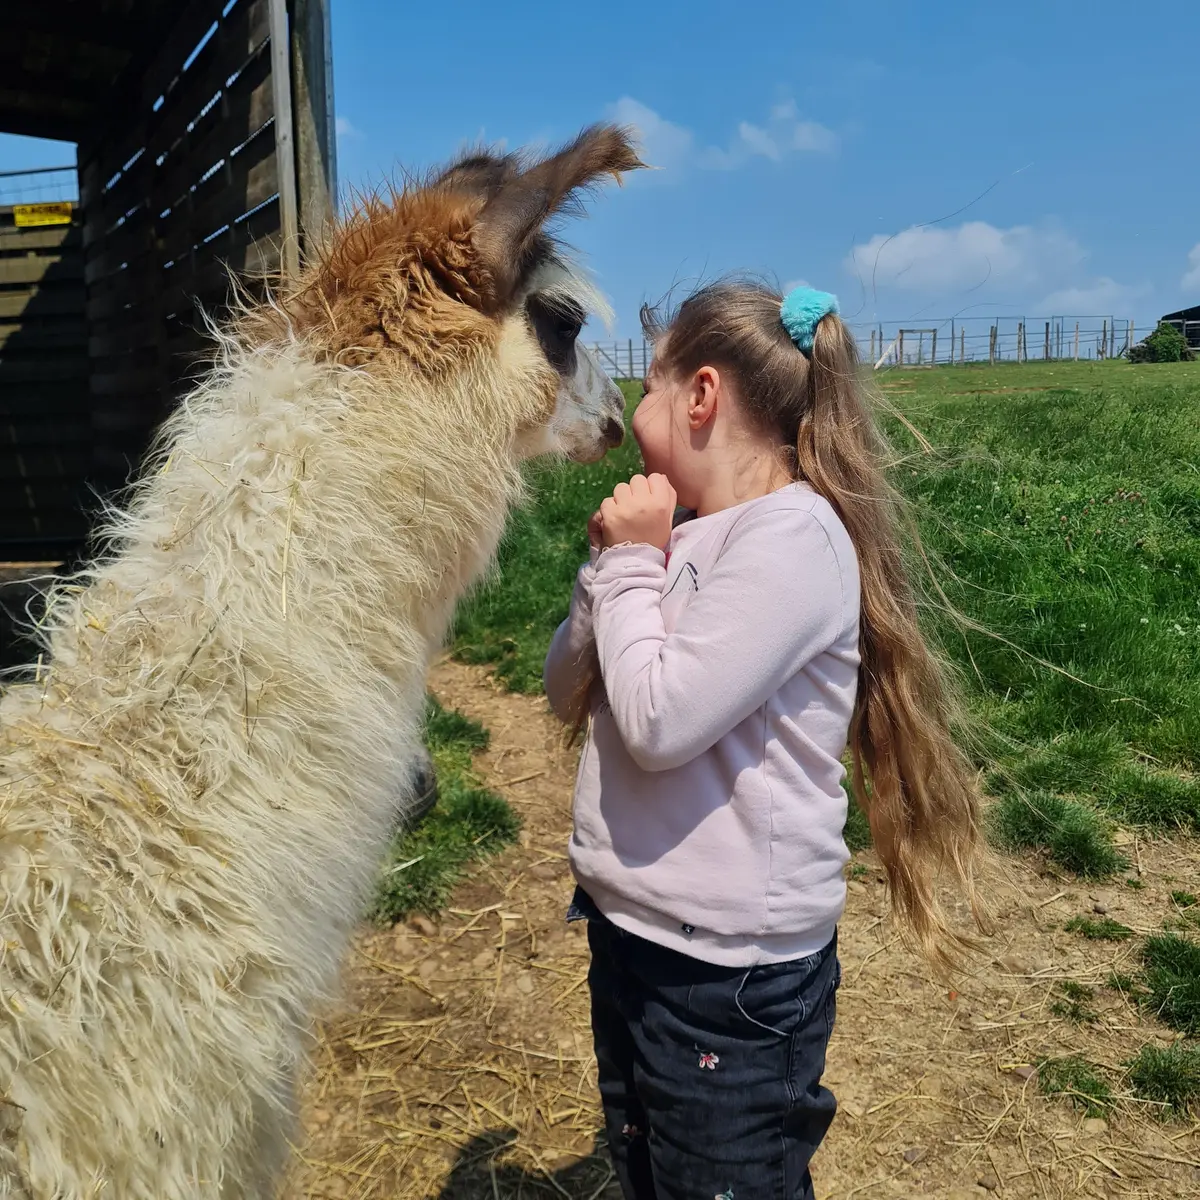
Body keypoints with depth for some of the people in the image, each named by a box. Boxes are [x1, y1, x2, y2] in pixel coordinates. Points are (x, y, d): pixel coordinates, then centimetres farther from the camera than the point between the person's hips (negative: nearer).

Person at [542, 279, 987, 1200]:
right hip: (629, 931, 8)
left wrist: (633, 564, -13)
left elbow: (659, 723, -26)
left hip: (730, 974, -8)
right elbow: (569, 695, 7)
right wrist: (613, 563, -6)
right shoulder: (682, 531, 4)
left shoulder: (793, 535, -19)